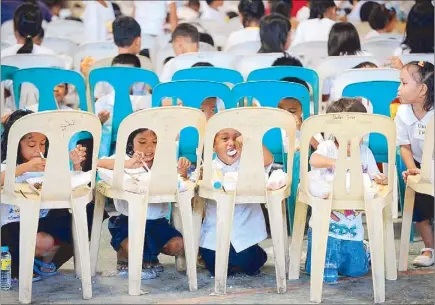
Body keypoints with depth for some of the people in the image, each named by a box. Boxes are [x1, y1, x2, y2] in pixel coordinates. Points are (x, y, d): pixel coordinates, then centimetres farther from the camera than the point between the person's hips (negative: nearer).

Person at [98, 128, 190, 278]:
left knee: (178, 246, -15)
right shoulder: (124, 160, -9)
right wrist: (127, 164, -42)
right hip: (128, 220, -4)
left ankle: (148, 255, 17)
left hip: (157, 221, 4)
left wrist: (182, 171, -27)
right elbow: (99, 163, -27)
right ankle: (122, 255, 10)